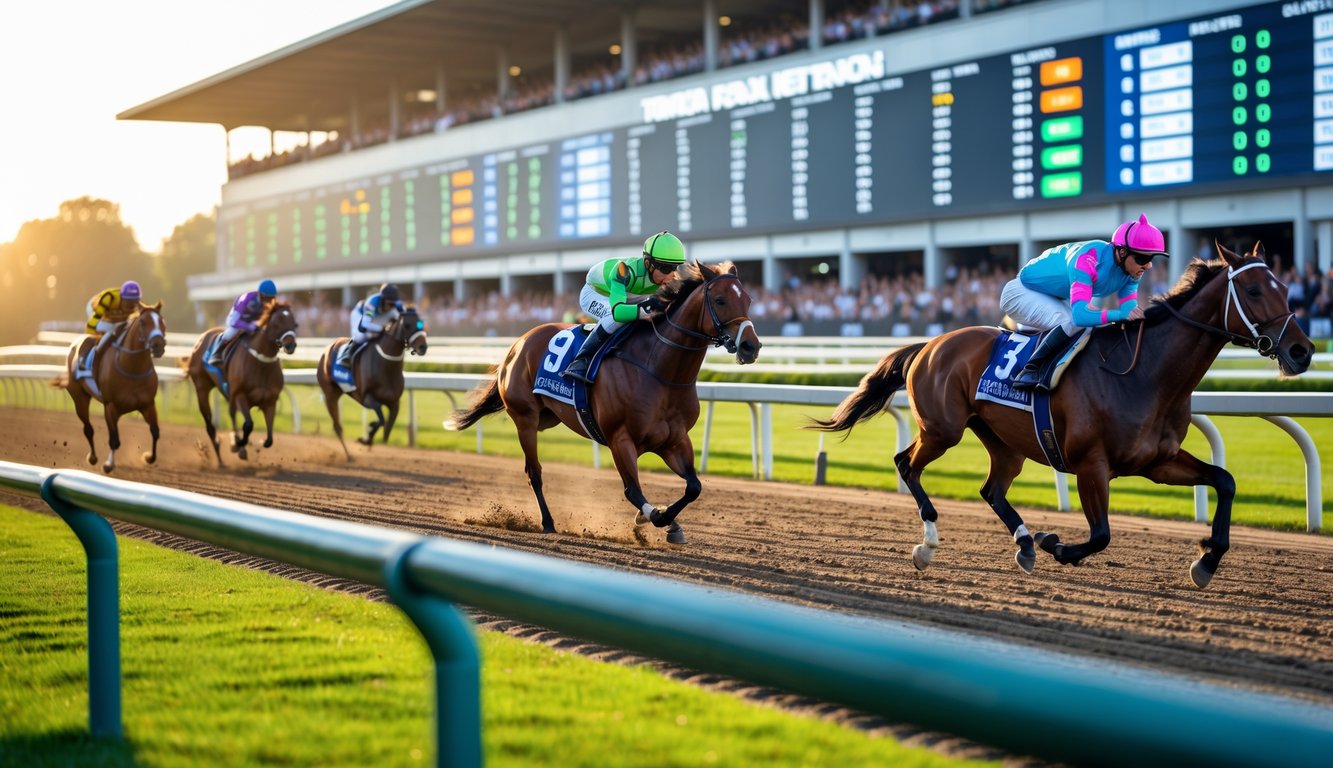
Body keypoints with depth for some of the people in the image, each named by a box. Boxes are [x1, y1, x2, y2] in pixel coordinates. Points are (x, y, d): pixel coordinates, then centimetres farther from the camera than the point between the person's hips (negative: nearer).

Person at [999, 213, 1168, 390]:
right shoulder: (1087, 260, -39)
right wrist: (1120, 314, -56)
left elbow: (1129, 311, -16)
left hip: (1058, 300, 9)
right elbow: (1080, 315, -48)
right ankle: (1030, 371, -23)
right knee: (1074, 324, -30)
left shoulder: (1132, 271, -14)